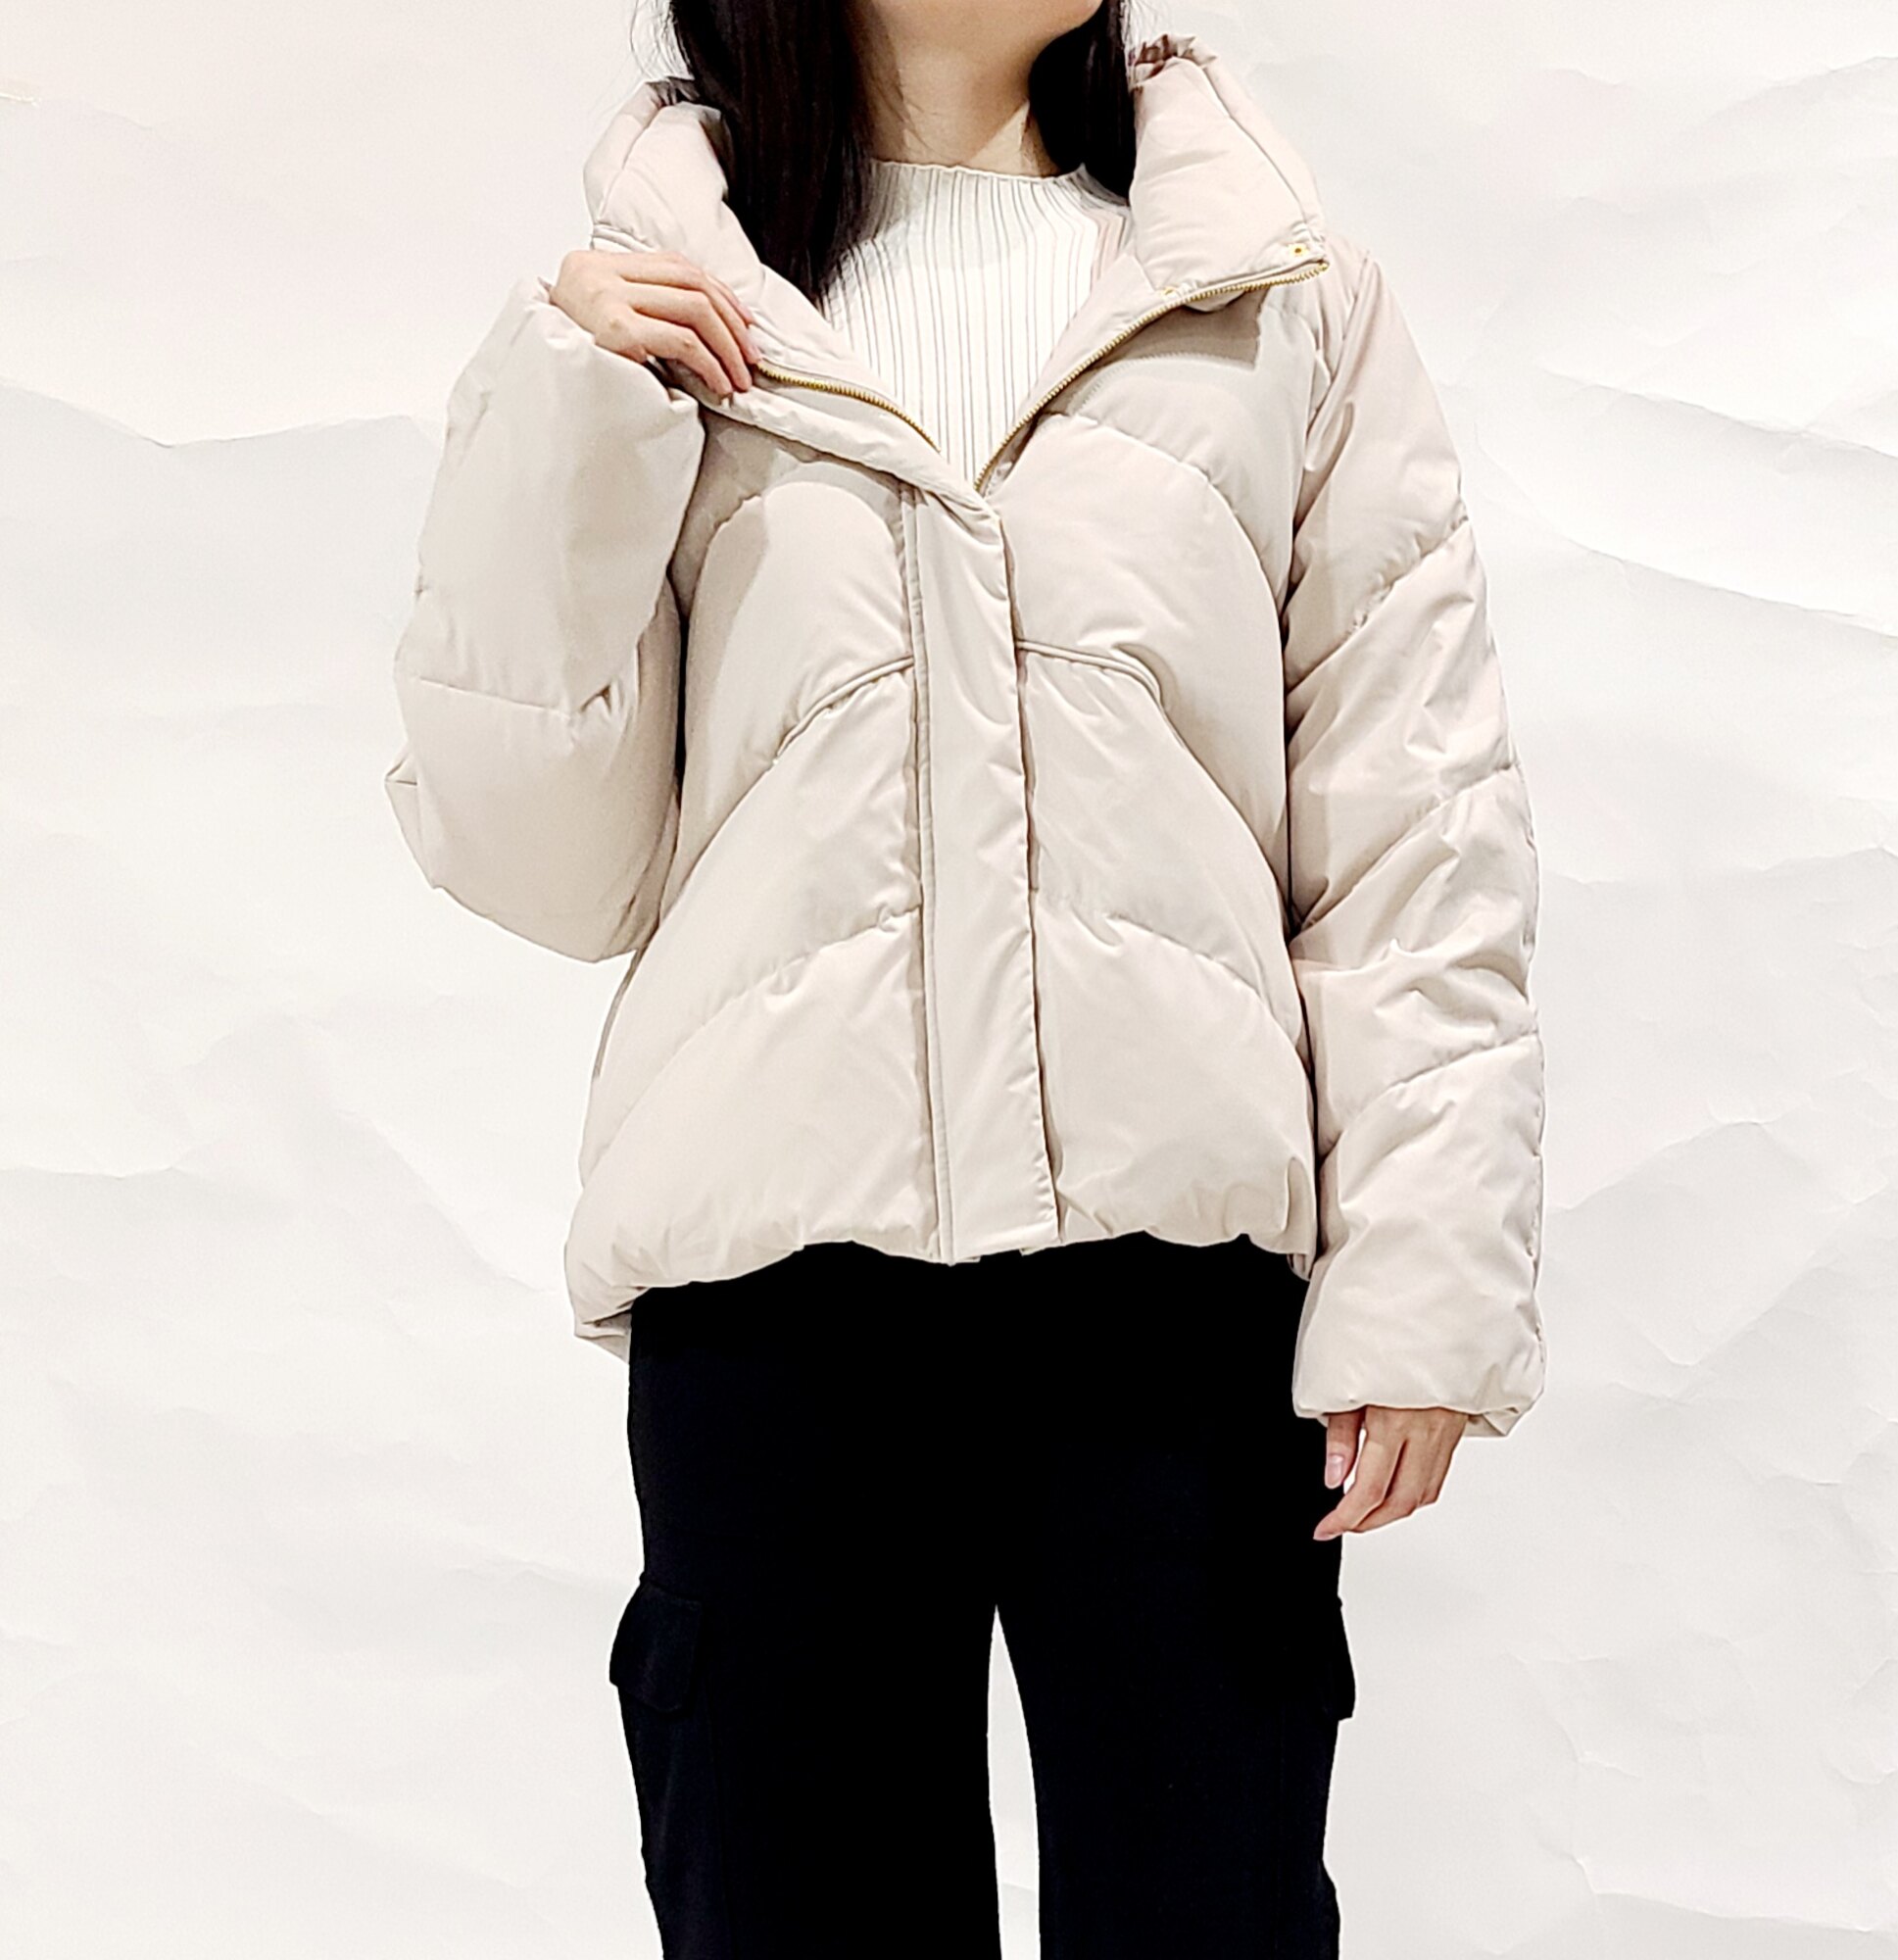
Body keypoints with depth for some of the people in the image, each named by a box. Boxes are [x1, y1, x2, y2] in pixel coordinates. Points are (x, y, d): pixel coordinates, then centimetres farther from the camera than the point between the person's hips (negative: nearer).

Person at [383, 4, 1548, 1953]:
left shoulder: (1284, 295, 9)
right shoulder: (658, 316, 10)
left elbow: (1420, 828, 5)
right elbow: (540, 864, 6)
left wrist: (1426, 1280, -4)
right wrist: (562, 426, -3)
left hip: (1181, 1257, 0)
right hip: (776, 1270, 0)